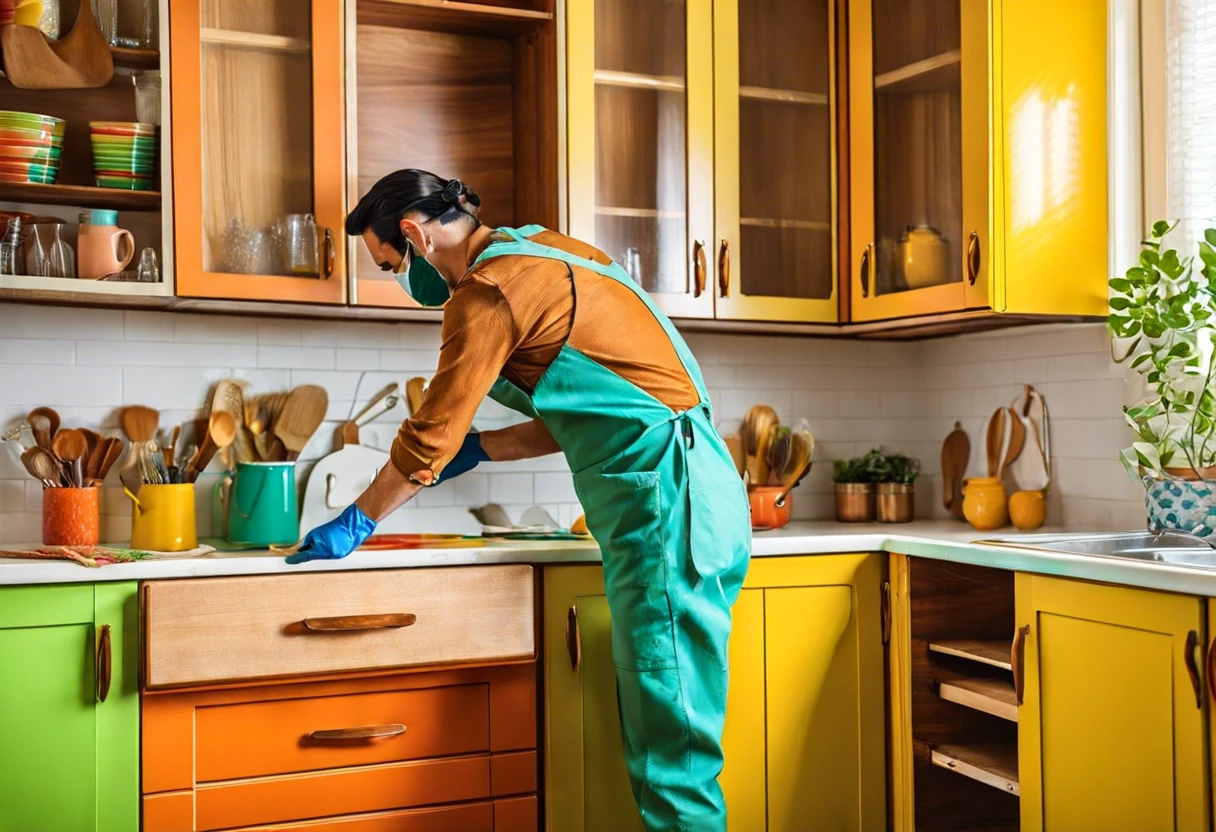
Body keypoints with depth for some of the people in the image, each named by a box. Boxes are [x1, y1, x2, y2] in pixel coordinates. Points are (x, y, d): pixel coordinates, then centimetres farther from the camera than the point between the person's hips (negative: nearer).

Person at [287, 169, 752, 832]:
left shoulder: (489, 289, -10)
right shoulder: (537, 253, 18)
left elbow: (430, 435, -6)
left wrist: (353, 525, 6)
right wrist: (476, 449, 22)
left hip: (668, 499, -10)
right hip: (683, 493, 10)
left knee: (669, 737, -5)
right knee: (654, 726, 13)